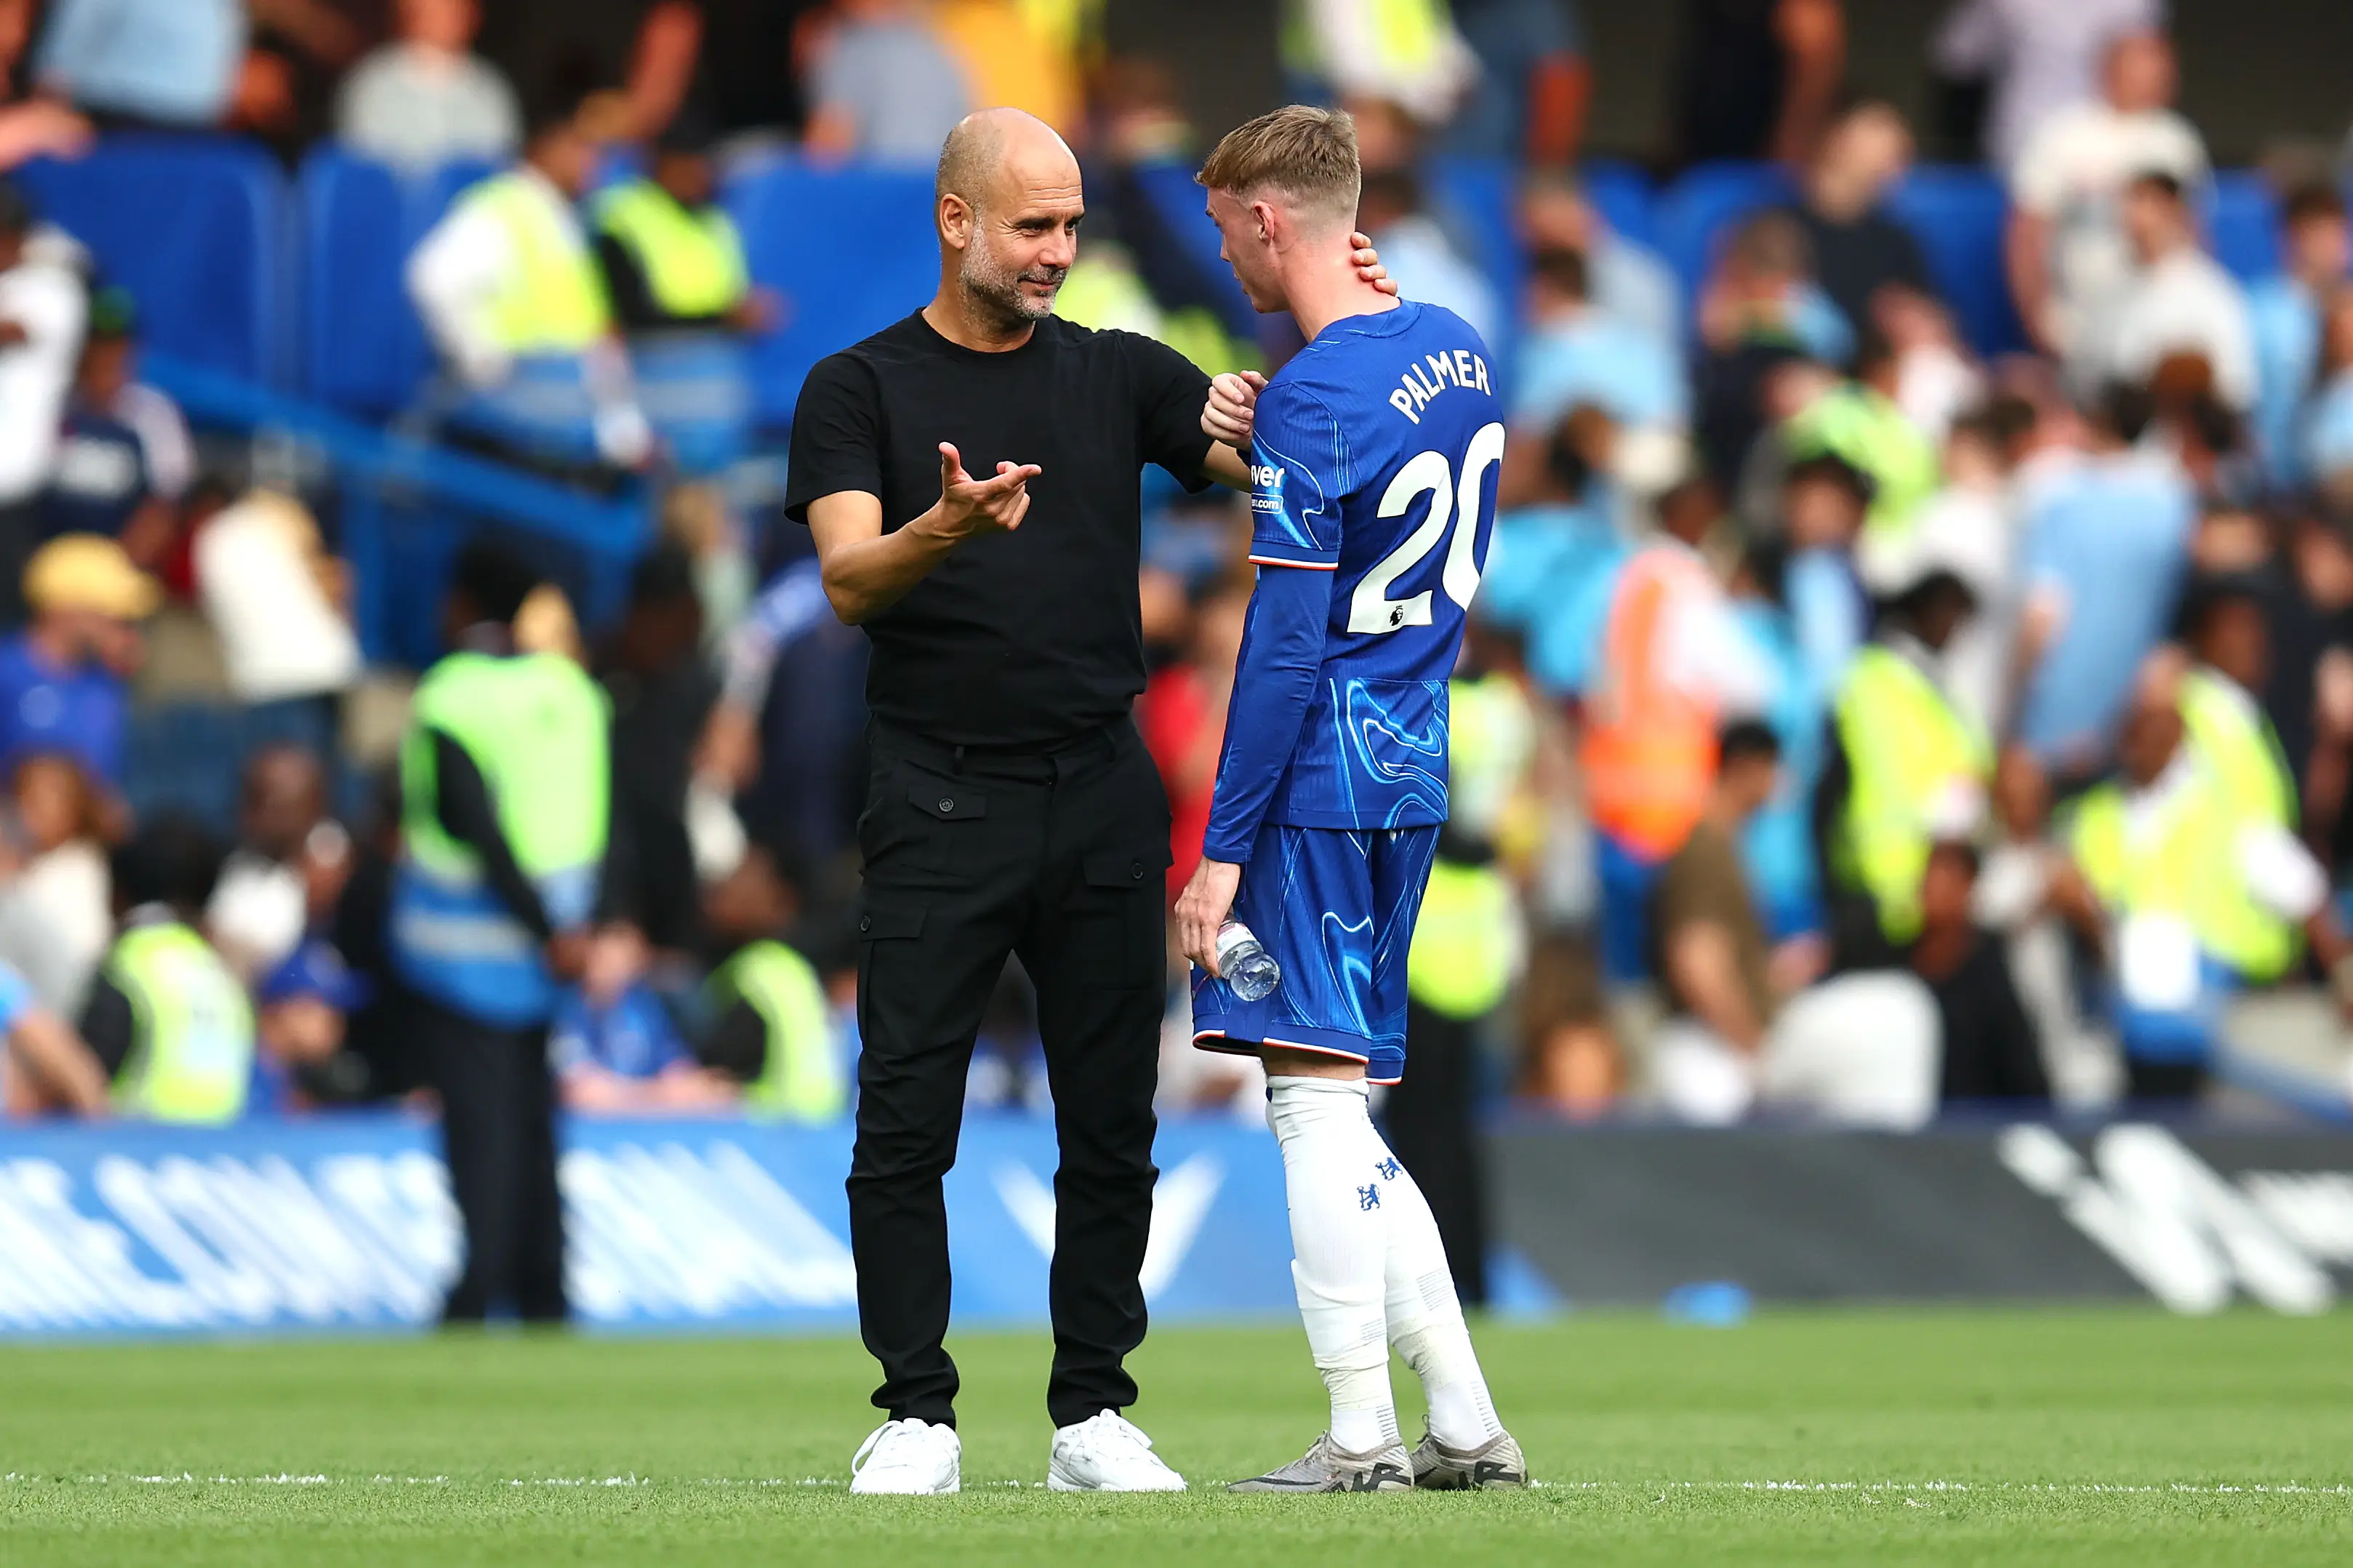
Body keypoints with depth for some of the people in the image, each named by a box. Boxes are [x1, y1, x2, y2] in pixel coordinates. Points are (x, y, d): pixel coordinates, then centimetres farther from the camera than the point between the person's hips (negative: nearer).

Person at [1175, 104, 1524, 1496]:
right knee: (1340, 1115, 12)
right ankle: (1467, 1429, 10)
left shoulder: (1310, 401, -15)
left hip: (1319, 780, -9)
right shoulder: (1455, 349, 11)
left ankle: (1362, 1436, -6)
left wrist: (1223, 850, -15)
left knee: (1319, 1094, -6)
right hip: (1413, 777, 9)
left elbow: (1286, 644, -17)